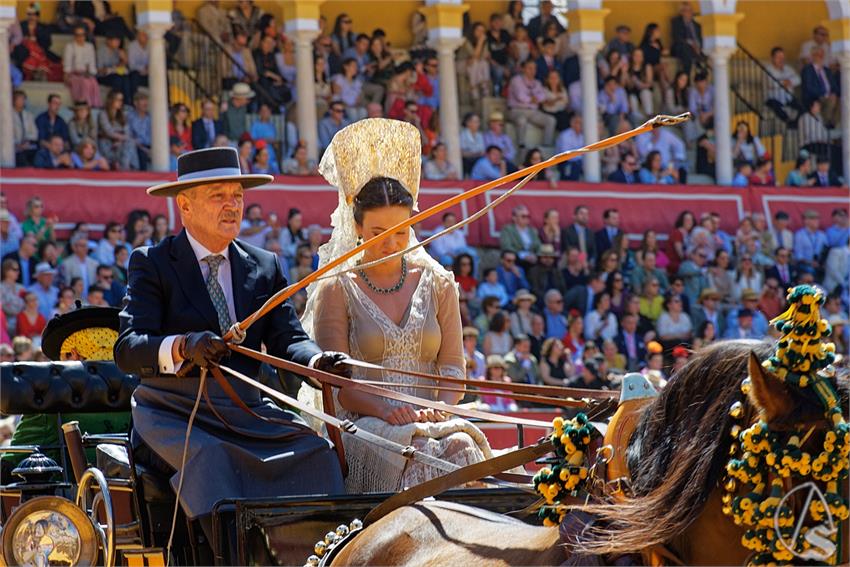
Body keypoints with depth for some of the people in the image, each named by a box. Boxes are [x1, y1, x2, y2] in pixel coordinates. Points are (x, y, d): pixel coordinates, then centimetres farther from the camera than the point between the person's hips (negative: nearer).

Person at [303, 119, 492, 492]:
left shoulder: (437, 284, 17)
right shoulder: (338, 289, 7)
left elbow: (452, 366, 12)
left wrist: (440, 407, -11)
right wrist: (384, 410, -19)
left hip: (428, 421, 3)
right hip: (362, 427, -3)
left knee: (462, 446, -32)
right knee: (417, 450, -36)